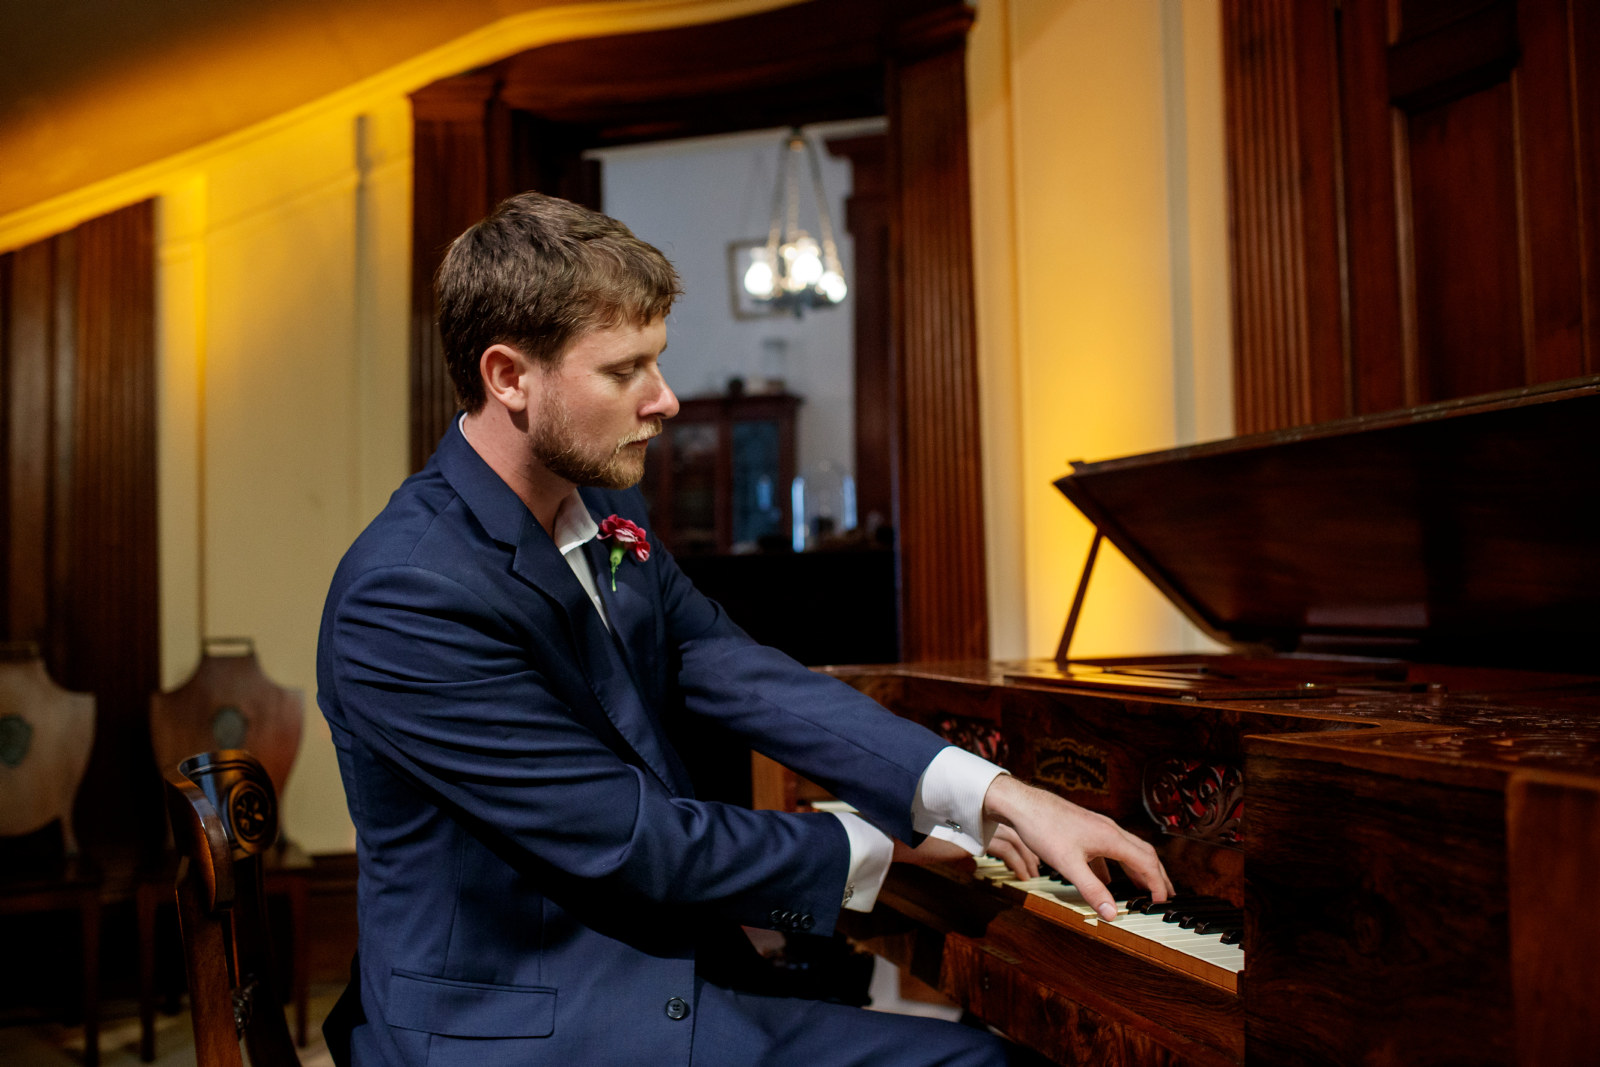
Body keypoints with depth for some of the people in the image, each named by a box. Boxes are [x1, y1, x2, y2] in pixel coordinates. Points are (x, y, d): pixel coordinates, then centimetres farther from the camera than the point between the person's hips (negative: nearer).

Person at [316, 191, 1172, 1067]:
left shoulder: (606, 519, 3)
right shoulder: (408, 599, -22)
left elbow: (750, 683, -4)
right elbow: (629, 841, -20)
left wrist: (995, 797, -14)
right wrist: (869, 846, -8)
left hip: (669, 975, 7)